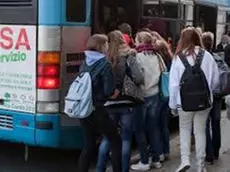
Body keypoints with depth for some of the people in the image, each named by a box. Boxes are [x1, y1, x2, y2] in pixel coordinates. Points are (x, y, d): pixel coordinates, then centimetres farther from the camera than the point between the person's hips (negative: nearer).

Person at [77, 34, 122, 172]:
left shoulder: (85, 63, 9)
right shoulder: (105, 64, -12)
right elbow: (109, 91, -14)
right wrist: (114, 92, 6)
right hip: (97, 110, -7)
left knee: (89, 145, 16)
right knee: (116, 143, 8)